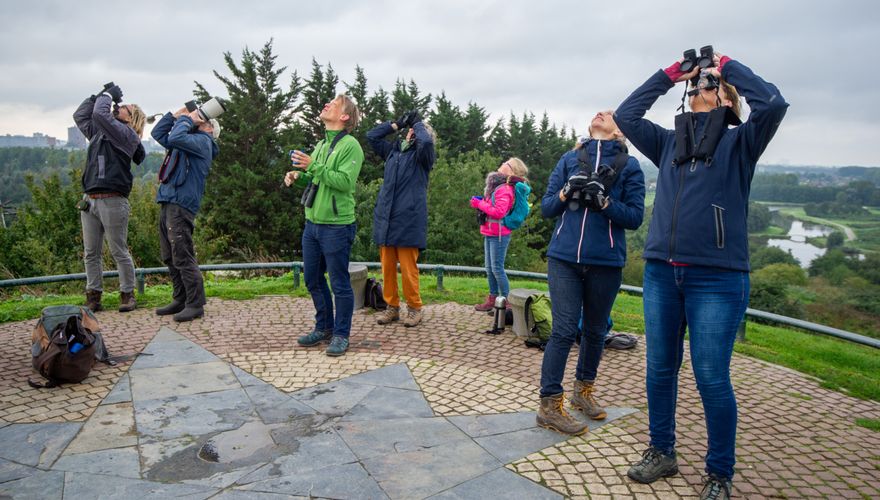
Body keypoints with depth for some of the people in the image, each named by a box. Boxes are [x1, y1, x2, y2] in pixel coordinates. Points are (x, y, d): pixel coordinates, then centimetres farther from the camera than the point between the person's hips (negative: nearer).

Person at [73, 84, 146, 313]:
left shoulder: (127, 134, -3)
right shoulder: (98, 132, 19)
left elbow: (99, 114, -14)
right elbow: (79, 115, 29)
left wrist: (108, 95, 3)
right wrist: (101, 94, 21)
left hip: (112, 201, -8)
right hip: (89, 199, 8)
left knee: (119, 252, -1)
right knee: (91, 253, 8)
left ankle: (128, 295, 9)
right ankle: (93, 297, 14)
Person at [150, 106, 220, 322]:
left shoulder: (202, 140, -3)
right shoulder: (190, 139, 24)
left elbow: (175, 138, -20)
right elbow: (158, 133, 31)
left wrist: (186, 119, -2)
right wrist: (176, 114, 22)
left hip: (181, 205, -10)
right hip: (167, 203, 10)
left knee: (183, 257, -10)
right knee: (170, 257, 12)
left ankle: (195, 304, -5)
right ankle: (180, 300, 20)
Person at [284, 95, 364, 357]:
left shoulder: (350, 146, -11)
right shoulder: (320, 145, 14)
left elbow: (345, 182, -22)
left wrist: (314, 166, -23)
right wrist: (298, 175, 2)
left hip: (336, 226, -8)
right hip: (312, 224, 8)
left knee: (339, 283, 2)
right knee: (313, 280, 15)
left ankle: (341, 335, 14)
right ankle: (324, 328, 30)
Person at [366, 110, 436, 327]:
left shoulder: (422, 155, 2)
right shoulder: (393, 150, 18)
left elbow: (426, 141, -20)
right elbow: (372, 136, 22)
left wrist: (418, 123, -1)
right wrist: (397, 124, 17)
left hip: (408, 221, -5)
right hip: (385, 219, 5)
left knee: (408, 269, -3)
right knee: (387, 267, 8)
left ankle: (414, 308, 12)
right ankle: (392, 306, 20)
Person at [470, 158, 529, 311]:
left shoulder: (504, 189, -16)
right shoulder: (496, 185, 14)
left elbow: (499, 212, -25)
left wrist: (480, 204, -17)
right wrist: (479, 201, 1)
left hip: (498, 235, -9)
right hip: (489, 233, 10)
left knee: (497, 268, -6)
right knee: (489, 268, 13)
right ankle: (493, 299, 21)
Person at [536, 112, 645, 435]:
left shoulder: (629, 166, 4)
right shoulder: (569, 159, 10)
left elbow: (635, 217, -2)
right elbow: (546, 207, 8)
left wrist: (604, 202, -18)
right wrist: (566, 192, -12)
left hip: (605, 263, 1)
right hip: (564, 258, 0)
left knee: (595, 331, 13)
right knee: (564, 330, -6)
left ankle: (584, 390, 33)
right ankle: (550, 405, 3)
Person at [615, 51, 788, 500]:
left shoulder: (739, 143, 4)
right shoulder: (670, 142, 15)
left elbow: (773, 104, -13)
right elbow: (625, 116, 13)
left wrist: (727, 64, 0)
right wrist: (669, 74, 13)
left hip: (716, 279, -4)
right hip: (661, 273, 4)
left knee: (712, 379, -1)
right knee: (660, 369, 12)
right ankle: (661, 453, 30)